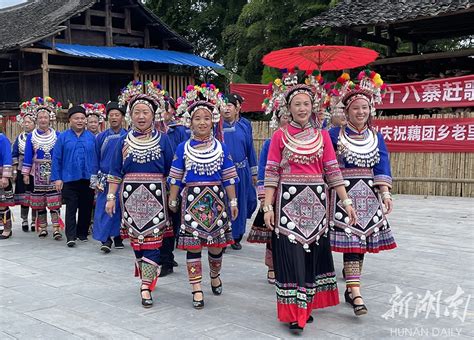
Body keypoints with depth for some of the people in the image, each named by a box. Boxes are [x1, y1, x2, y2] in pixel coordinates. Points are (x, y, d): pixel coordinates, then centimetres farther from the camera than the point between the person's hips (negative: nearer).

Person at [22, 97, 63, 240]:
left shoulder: (57, 135, 3)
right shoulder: (31, 136, 6)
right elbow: (28, 155, 6)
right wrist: (25, 173, 1)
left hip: (54, 172, -1)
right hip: (37, 173, 2)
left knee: (54, 202, -5)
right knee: (39, 203, 6)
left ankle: (56, 230, -4)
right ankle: (42, 228, 16)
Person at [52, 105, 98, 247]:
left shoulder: (91, 137, 5)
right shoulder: (63, 137, 2)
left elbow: (96, 158, 5)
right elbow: (56, 159, 1)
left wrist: (96, 176, -2)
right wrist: (57, 178, -5)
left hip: (88, 180, 2)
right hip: (69, 180, -2)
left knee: (86, 208, 9)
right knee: (71, 209, -3)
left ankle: (82, 233, 21)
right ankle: (70, 237, -2)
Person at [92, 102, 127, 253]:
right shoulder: (101, 137, 4)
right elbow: (95, 159, 8)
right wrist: (95, 179, 2)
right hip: (105, 179, 0)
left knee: (120, 208, 7)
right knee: (104, 209, -6)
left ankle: (118, 237, 19)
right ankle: (106, 239, -4)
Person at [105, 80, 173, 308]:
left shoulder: (162, 140, 3)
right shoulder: (124, 141, 8)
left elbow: (170, 171, 4)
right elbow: (115, 172, 9)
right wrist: (110, 196, 3)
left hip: (155, 196, -2)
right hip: (131, 196, 2)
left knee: (152, 240, -7)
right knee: (136, 240, 8)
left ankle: (145, 287, -7)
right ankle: (148, 278, 26)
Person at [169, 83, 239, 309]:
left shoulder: (221, 148, 5)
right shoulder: (183, 148, 2)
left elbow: (229, 178, 7)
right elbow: (175, 179, 6)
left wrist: (233, 201, 4)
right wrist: (172, 201, 7)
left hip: (216, 199, 1)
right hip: (192, 199, -1)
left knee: (217, 244, 9)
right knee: (193, 245, -1)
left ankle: (215, 276, 37)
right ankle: (197, 289, 7)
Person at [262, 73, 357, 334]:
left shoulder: (322, 135, 9)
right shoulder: (280, 136, 1)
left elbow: (332, 171, 6)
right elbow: (271, 173, -2)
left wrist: (346, 201, 0)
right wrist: (267, 207, -9)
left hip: (315, 202, 3)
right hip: (288, 202, -3)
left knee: (312, 254, 8)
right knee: (292, 256, -4)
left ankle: (306, 305, 22)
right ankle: (294, 312, 3)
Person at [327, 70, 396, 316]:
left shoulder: (376, 137, 9)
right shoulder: (335, 135, -2)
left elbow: (382, 167, 0)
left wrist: (385, 193, -11)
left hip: (369, 195, 5)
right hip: (344, 193, -4)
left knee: (363, 242, 8)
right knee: (350, 241, -10)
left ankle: (350, 288, 22)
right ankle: (356, 294, -11)